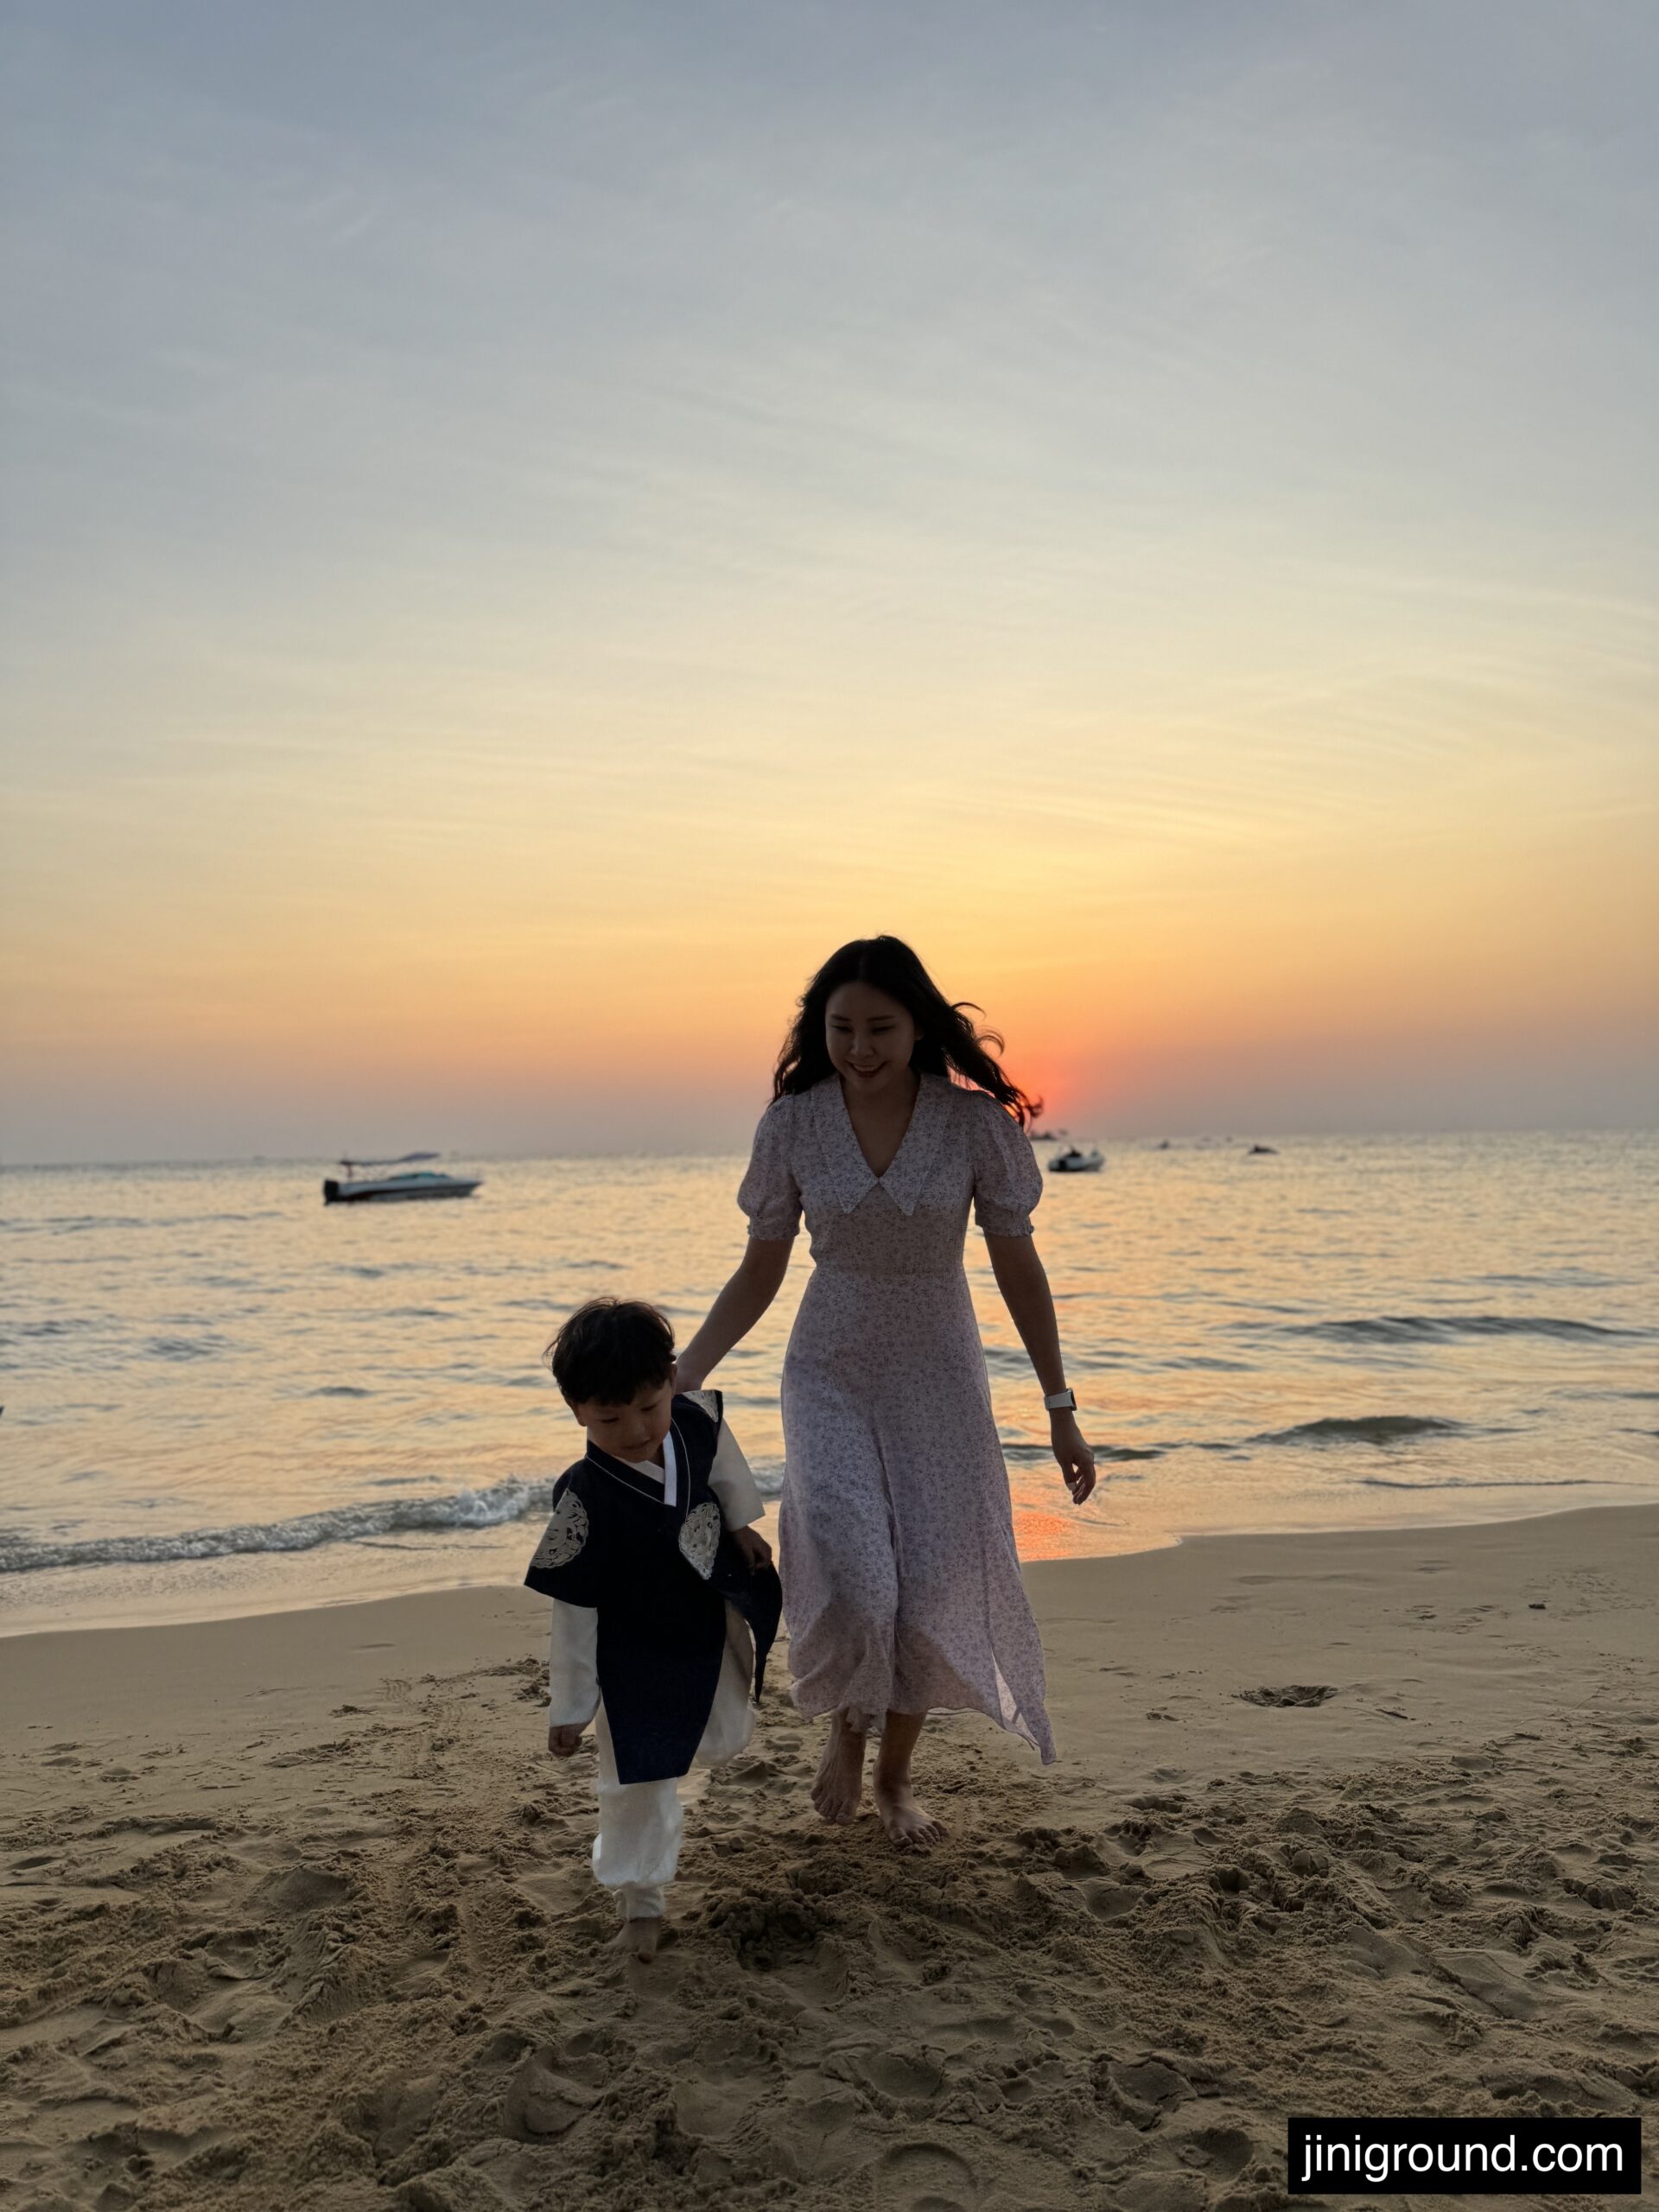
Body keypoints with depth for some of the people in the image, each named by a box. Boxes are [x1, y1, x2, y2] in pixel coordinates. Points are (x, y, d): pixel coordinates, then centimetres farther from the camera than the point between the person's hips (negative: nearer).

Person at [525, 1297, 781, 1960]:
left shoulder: (695, 1420, -21)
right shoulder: (584, 1500, -32)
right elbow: (573, 1613, -23)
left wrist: (741, 1525, 18)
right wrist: (570, 1706, -15)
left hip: (716, 1631, 6)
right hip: (638, 1662, -5)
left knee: (725, 1738, 27)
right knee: (637, 1781, 3)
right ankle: (640, 1896, 25)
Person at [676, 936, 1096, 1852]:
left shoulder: (976, 1123, -11)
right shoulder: (792, 1125, -8)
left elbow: (1018, 1269, -2)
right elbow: (757, 1276, 1)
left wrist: (1060, 1410, 1)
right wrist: (680, 1377, -9)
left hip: (939, 1382, 0)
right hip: (829, 1379, 0)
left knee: (929, 1596, 6)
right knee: (853, 1585, -17)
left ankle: (896, 1776, 34)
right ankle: (846, 1727, 18)